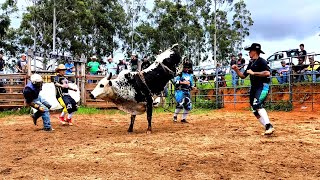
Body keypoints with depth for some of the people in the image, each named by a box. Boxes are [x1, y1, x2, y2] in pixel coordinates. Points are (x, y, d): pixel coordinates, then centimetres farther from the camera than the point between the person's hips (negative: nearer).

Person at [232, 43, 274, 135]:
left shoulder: (261, 61, -9)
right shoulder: (251, 63, 17)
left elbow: (267, 73, -24)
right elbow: (243, 76, 20)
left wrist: (253, 73, -21)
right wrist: (236, 70, 4)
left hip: (262, 86, -9)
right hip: (254, 87, 9)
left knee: (257, 105, -27)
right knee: (255, 110, 6)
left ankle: (269, 126, -27)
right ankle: (268, 128, 12)